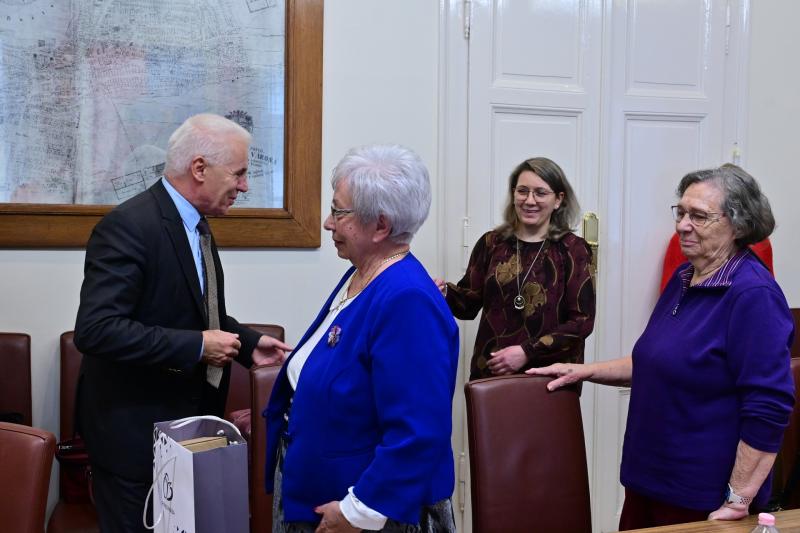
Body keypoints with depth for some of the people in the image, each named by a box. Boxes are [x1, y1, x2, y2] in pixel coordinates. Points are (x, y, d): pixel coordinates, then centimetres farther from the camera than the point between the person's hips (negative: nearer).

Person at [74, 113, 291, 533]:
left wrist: (248, 344, 7)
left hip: (185, 418, 9)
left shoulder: (192, 222, 8)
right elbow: (95, 329, -29)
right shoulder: (128, 226, -21)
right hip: (133, 428, -9)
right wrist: (196, 346, -26)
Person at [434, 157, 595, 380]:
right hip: (491, 372, 2)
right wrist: (445, 293, -16)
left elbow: (581, 321, -7)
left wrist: (527, 352, -15)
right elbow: (470, 303, 5)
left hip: (551, 376, -2)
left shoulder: (572, 249, -4)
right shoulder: (491, 243, 3)